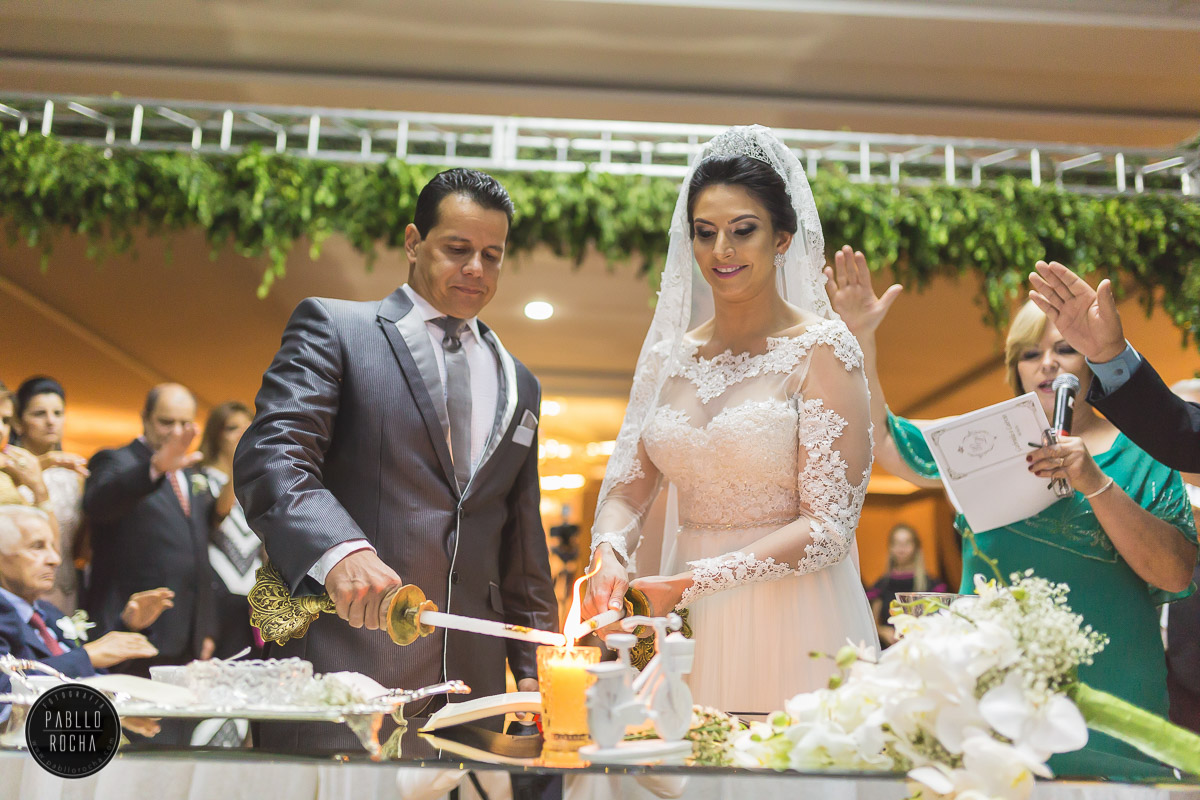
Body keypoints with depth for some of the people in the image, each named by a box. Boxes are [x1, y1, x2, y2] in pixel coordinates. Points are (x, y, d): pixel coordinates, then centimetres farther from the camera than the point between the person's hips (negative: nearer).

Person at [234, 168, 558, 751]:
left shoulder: (519, 384, 19)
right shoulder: (332, 326, 4)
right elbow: (270, 456, -11)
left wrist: (533, 671, 14)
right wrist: (339, 550, -29)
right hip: (343, 659, -4)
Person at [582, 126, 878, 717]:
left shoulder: (822, 349, -7)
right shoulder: (667, 355, 8)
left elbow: (829, 525, -12)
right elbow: (626, 490, 8)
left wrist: (695, 579, -20)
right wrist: (610, 556, -13)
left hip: (793, 624, -4)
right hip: (688, 628, 4)